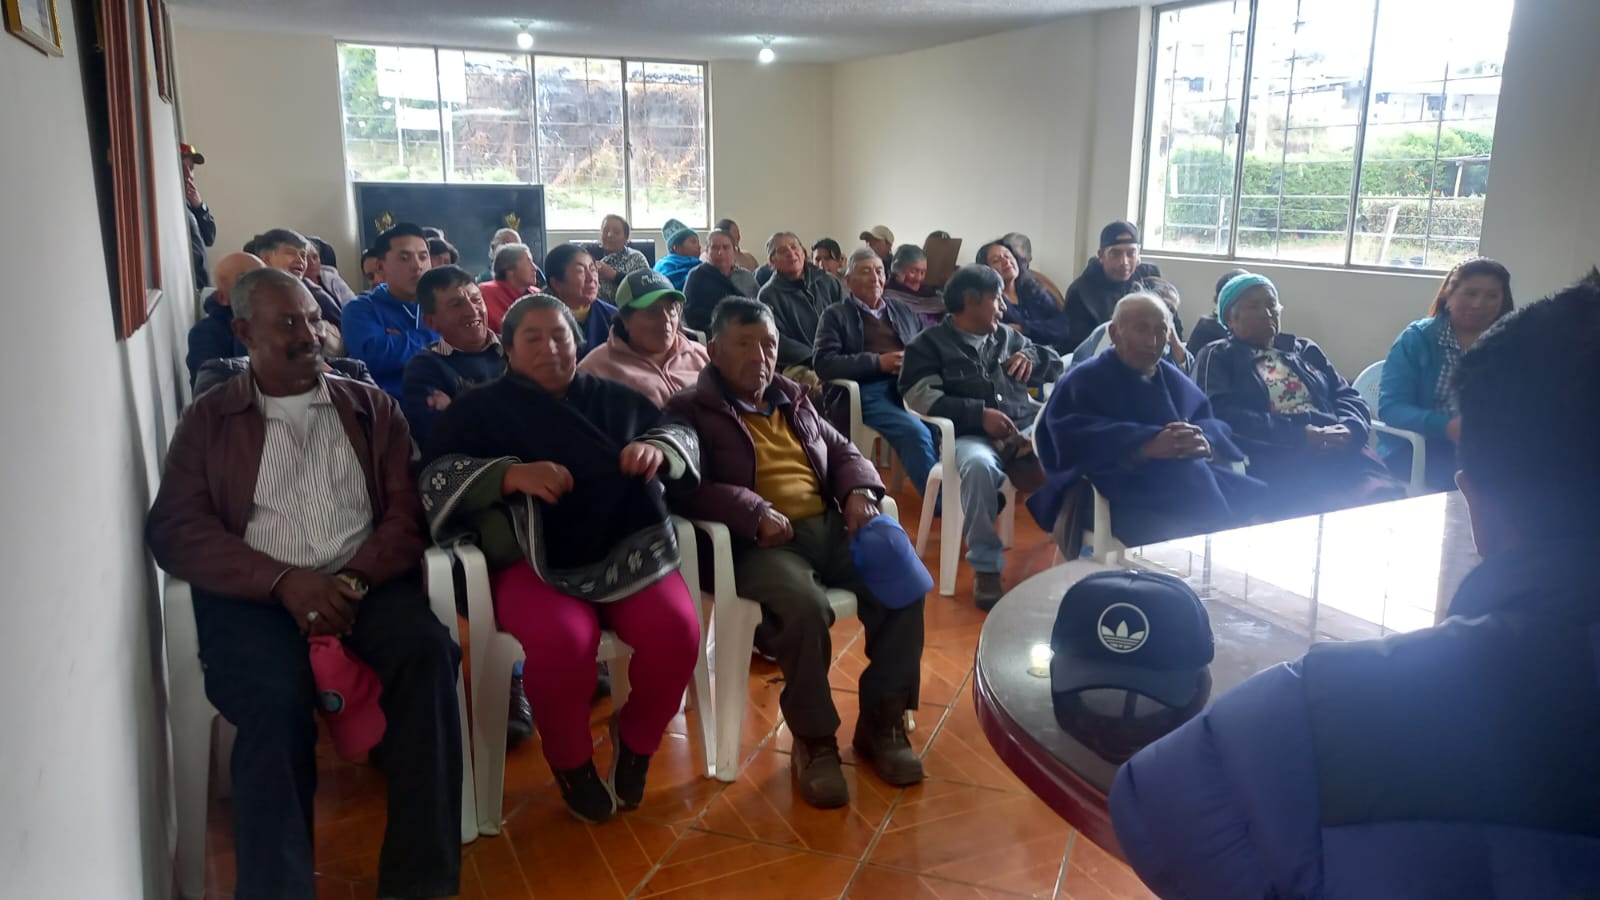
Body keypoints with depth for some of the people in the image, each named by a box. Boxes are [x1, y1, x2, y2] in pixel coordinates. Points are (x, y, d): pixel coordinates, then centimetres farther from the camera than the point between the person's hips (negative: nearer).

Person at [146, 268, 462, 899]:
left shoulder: (371, 406, 16)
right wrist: (283, 581, -14)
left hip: (368, 582, 1)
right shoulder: (208, 420, 12)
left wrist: (355, 578, -14)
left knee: (428, 649, -30)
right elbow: (175, 530, 1)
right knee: (273, 700, -32)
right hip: (256, 596, -1)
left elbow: (406, 508, 5)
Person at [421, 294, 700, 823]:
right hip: (533, 561, -3)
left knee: (677, 630, -26)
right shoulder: (479, 408, 10)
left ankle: (635, 741, 6)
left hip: (627, 549, 3)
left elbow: (681, 435, 21)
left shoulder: (616, 399, 18)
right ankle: (571, 764, -2)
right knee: (563, 641, -34)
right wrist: (513, 474, -20)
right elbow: (435, 476, -2)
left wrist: (656, 449, -4)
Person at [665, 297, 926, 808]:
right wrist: (755, 513, -24)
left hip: (829, 526, 6)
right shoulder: (691, 411, 4)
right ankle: (813, 740, -12)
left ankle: (881, 722, -3)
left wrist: (859, 490, 2)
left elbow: (841, 450, 26)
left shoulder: (793, 399, 24)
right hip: (758, 543, -6)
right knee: (806, 607, -36)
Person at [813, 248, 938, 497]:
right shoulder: (835, 315, 13)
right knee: (915, 432, -33)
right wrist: (878, 362, -9)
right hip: (868, 392, -4)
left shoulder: (903, 310, 28)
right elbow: (824, 364, -1)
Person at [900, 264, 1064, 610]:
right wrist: (979, 413, -16)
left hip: (1027, 428, 4)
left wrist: (1032, 356, 8)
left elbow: (1057, 364, 32)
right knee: (980, 466, -40)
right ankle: (986, 567, -24)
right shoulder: (929, 343, 9)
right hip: (971, 435, -4)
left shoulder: (1008, 337, 25)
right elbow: (920, 396, -7)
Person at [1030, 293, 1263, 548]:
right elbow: (1075, 438, -13)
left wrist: (1205, 443, -13)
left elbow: (1213, 425, 13)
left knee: (1256, 502, -19)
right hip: (1115, 491, -6)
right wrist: (1147, 446, -26)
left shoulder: (1175, 379, 25)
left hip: (1187, 477, 6)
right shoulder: (1084, 380, 5)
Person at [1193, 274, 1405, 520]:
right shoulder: (1218, 357, 11)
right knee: (1331, 508, -35)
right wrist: (1298, 435, -14)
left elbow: (1349, 397, 20)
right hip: (1273, 458, -5)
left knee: (1387, 497, -27)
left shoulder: (1306, 350, 27)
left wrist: (1350, 428, -5)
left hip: (1338, 449, 5)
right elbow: (1222, 414, -6)